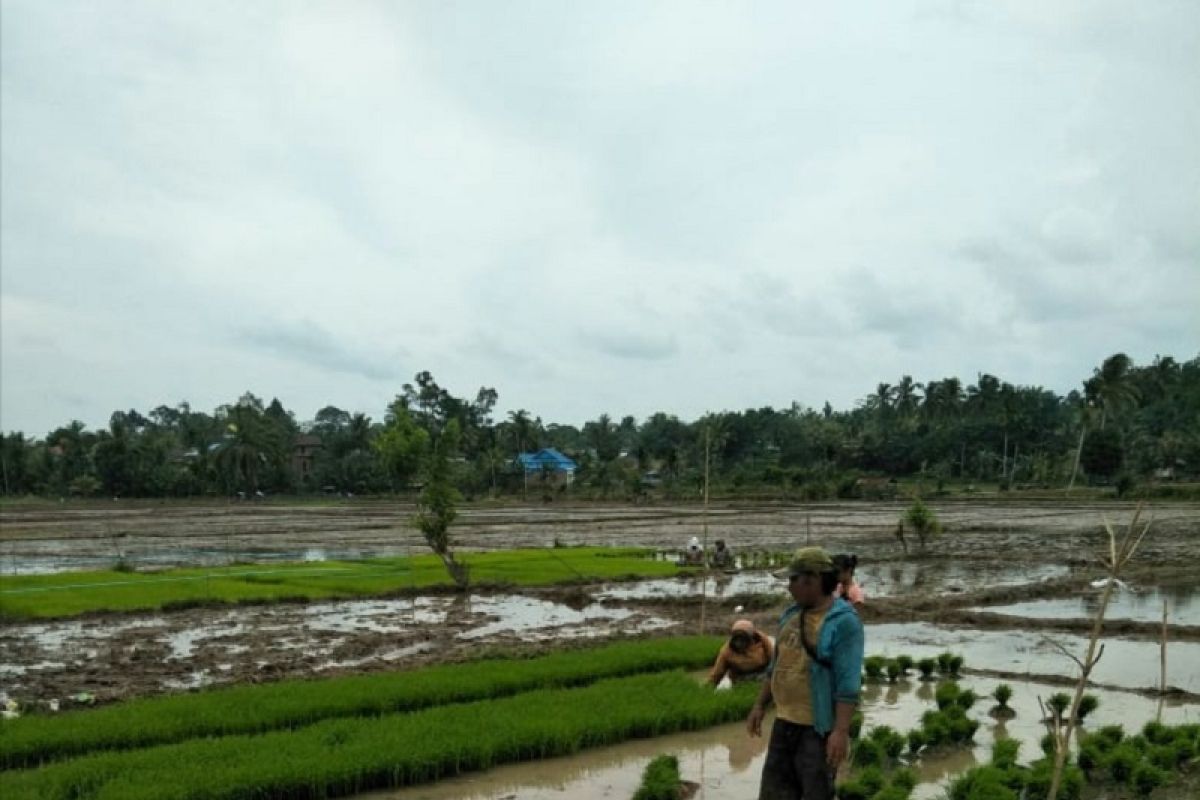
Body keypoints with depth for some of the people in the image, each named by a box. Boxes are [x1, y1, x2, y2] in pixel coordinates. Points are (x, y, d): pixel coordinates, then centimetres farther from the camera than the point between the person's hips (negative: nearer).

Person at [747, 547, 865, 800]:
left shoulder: (843, 622, -16)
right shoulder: (792, 614, 9)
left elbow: (848, 682, -21)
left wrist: (841, 731, -26)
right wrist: (760, 706, 17)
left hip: (819, 726, -8)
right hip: (785, 722, 8)